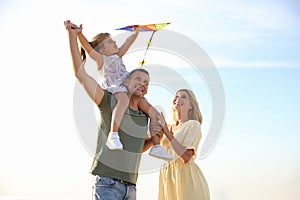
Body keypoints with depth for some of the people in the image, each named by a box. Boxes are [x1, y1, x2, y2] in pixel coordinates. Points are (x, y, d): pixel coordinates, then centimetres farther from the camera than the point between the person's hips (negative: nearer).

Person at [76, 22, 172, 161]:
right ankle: (113, 135, -54)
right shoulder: (101, 59, 8)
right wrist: (79, 34, -20)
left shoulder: (118, 56, 29)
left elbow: (128, 42, 31)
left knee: (154, 113, 0)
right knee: (124, 99, -43)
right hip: (114, 90, -8)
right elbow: (87, 47, -7)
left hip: (128, 90, 8)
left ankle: (156, 146, 1)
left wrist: (136, 32, 18)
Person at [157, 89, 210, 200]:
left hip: (186, 177, -6)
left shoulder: (193, 125, -3)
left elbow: (186, 156, -16)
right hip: (168, 178, 6)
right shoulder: (170, 127, 16)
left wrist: (167, 132, -15)